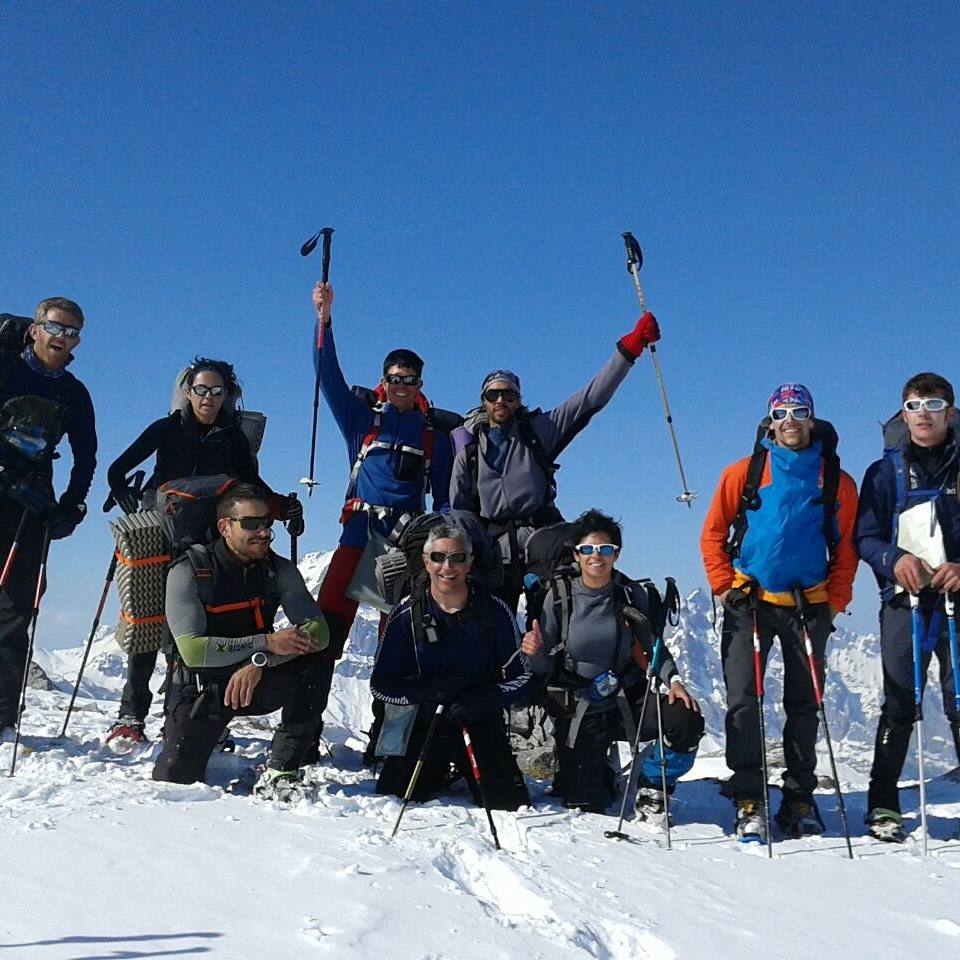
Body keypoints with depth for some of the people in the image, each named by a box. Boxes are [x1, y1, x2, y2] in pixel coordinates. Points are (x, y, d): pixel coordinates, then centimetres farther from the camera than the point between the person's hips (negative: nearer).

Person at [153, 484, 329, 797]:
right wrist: (267, 643, -31)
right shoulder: (189, 571, -16)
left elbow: (318, 630, -17)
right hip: (202, 688, -2)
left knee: (310, 666, -26)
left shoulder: (279, 570, -6)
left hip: (256, 684, 2)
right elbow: (192, 650, -26)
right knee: (175, 779, -13)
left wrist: (260, 662, -32)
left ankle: (280, 773, -17)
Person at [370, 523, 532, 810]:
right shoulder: (407, 616, -3)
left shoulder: (493, 611, -4)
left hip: (482, 726, 0)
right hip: (424, 724, 1)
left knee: (512, 808, -10)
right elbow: (380, 684, -5)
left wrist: (487, 699, -21)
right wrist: (427, 692, -23)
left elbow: (520, 676, -1)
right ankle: (436, 777, 20)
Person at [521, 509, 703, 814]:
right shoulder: (559, 597, -7)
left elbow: (654, 648, 2)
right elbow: (545, 668, -3)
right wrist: (534, 652, -26)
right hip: (578, 711, -1)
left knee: (686, 719, -26)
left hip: (628, 701, 1)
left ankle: (651, 792, 4)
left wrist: (674, 680, -17)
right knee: (585, 806, -5)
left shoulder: (632, 595, -5)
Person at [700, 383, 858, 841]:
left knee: (804, 704, 9)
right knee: (743, 700, -5)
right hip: (750, 602, -1)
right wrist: (726, 589, -3)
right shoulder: (744, 473, 0)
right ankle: (749, 800, 0)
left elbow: (846, 548, 8)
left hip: (810, 606, 2)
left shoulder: (838, 482, 4)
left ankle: (800, 798, 20)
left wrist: (835, 601, 0)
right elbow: (712, 534, 4)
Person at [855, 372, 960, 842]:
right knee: (900, 705, 0)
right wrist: (894, 559, -15)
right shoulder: (885, 472, 10)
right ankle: (883, 806, 7)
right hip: (904, 600, 0)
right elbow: (865, 537, 5)